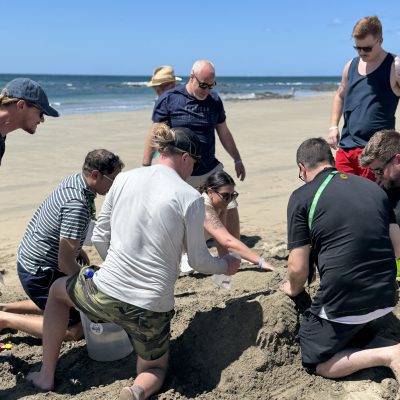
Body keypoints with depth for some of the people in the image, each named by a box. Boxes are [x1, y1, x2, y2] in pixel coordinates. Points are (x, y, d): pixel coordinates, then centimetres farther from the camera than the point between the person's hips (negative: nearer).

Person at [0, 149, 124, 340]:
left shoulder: (74, 179, -2)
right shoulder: (77, 204, -31)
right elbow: (65, 262, -30)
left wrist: (78, 249, 15)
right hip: (39, 272, -10)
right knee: (73, 329, -5)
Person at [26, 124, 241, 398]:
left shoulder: (124, 179, 1)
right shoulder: (191, 198, -8)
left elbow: (100, 238, 9)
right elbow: (199, 261, 0)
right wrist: (226, 266, 21)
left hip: (105, 294, 2)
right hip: (152, 307, -1)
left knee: (57, 291, 35)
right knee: (155, 370, 27)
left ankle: (47, 376, 31)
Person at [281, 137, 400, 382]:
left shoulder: (302, 196, -8)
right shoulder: (374, 187, 8)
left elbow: (298, 268, -8)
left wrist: (294, 289, 14)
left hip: (344, 304, -6)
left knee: (316, 363, 16)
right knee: (358, 339, 32)